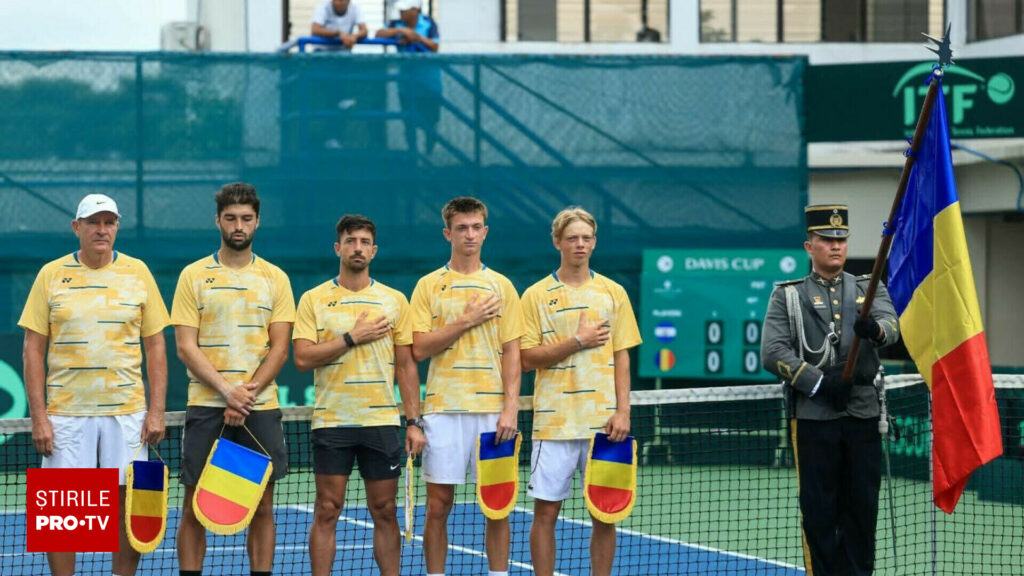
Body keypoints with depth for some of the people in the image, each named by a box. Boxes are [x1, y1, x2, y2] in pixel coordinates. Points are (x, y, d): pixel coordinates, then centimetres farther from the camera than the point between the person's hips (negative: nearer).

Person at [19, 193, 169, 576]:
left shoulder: (138, 272, 5)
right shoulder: (51, 275, 3)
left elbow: (155, 347, 7)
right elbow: (33, 350, 3)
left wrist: (157, 411, -1)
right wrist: (38, 416, -4)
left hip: (127, 413, 1)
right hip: (66, 412, -1)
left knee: (128, 502, 1)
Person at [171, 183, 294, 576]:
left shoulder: (275, 279, 8)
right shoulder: (194, 276, 4)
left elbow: (279, 349, 2)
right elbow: (186, 347, -3)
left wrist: (247, 394, -12)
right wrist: (228, 390, -15)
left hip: (261, 408, 1)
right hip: (205, 407, -1)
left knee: (262, 506, 2)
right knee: (195, 507, -1)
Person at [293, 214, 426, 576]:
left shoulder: (394, 301, 8)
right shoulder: (314, 300, 2)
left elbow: (406, 365, 8)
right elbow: (303, 358, -7)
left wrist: (414, 422, 2)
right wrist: (352, 338, -12)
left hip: (382, 422, 1)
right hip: (331, 421, -1)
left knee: (384, 512, 4)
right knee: (327, 511, -1)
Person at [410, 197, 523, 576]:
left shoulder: (501, 286, 8)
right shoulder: (429, 286, 5)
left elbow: (511, 353, 4)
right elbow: (419, 348, -3)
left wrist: (510, 408, -6)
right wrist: (466, 321, -10)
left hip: (492, 410, 1)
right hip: (443, 409, -1)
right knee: (438, 505, 1)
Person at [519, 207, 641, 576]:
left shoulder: (613, 293, 8)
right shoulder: (536, 295, 3)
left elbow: (622, 356, 7)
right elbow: (527, 359, -3)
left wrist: (623, 411, -3)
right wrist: (577, 342, -12)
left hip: (603, 421, 1)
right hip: (554, 420, -1)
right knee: (546, 511, -1)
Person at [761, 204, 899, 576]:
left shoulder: (870, 290, 12)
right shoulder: (787, 295, 7)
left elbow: (891, 327, -8)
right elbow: (772, 353, -5)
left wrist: (875, 329, -33)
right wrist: (819, 382, -15)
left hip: (863, 418, 2)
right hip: (813, 418, -2)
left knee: (863, 510, 4)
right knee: (819, 513, 1)